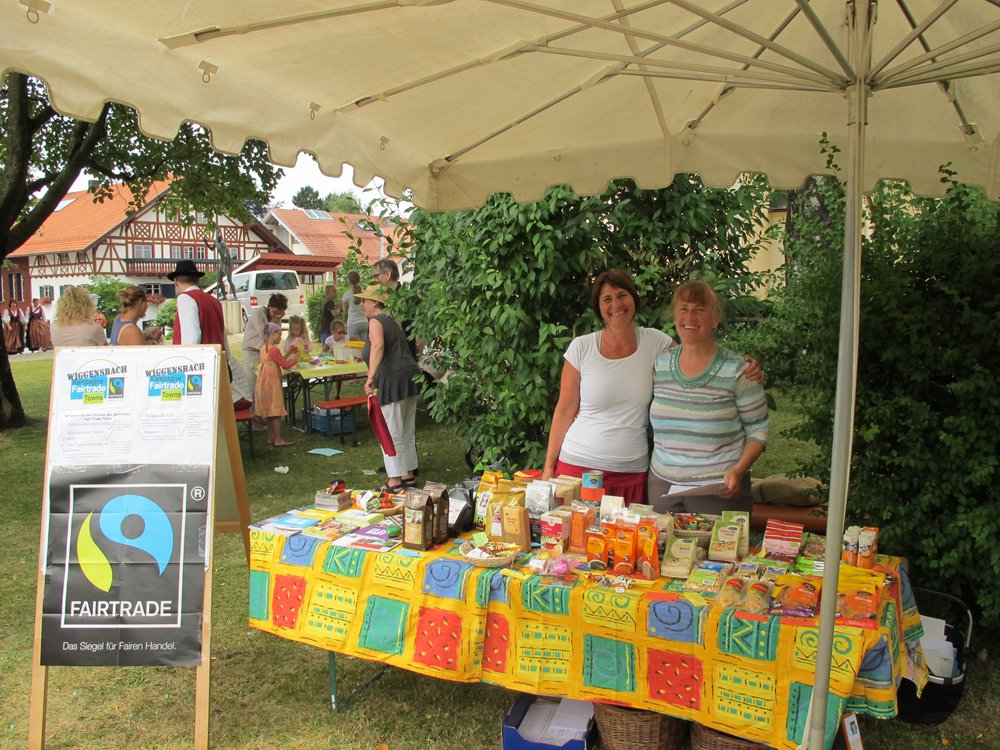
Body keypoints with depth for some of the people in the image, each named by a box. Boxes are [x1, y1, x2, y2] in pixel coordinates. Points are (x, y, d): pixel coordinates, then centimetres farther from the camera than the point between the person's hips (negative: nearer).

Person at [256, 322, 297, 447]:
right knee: (276, 411, -4)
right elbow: (285, 365, -15)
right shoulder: (274, 350, -18)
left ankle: (270, 438, 20)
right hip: (272, 383, -9)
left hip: (264, 382, 9)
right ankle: (278, 439, -1)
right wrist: (295, 360, -1)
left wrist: (287, 357, 16)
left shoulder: (263, 347, 10)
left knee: (270, 411, 15)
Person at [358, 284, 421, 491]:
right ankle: (408, 474, 25)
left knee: (390, 432, -3)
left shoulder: (375, 321, -8)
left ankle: (395, 481, 1)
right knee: (407, 430, 16)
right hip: (410, 374, 9)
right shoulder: (392, 320, 20)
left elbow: (378, 346, -27)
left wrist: (371, 377, -33)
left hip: (392, 379, -9)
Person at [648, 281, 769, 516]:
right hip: (663, 485, 4)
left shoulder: (736, 370, -7)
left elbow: (758, 430, -3)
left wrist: (738, 470, -17)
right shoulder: (660, 363, 5)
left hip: (720, 489, -3)